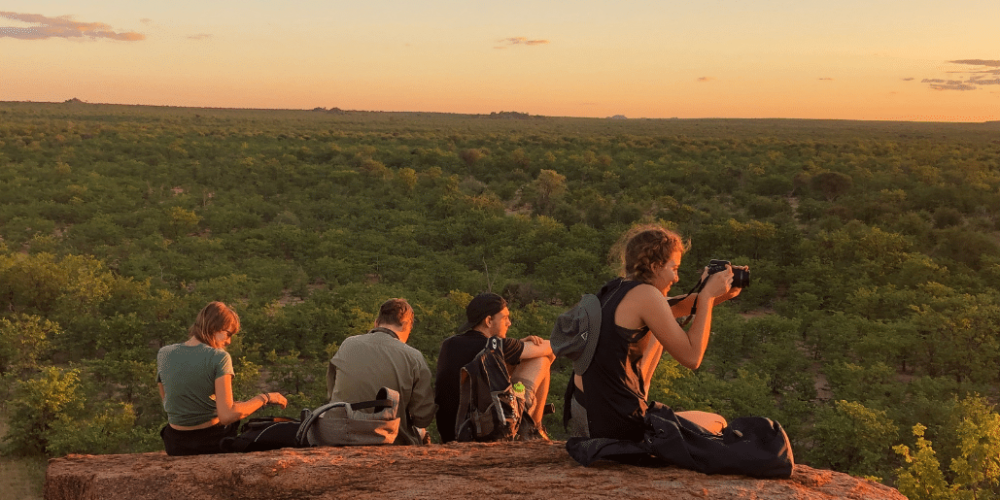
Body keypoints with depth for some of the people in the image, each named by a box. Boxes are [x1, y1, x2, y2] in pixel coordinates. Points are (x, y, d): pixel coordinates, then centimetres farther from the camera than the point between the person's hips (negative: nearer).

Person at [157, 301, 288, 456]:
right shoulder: (219, 358, -17)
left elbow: (166, 399, 11)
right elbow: (227, 415, -25)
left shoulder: (164, 354, -2)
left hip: (175, 446, 5)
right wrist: (264, 398, -15)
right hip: (211, 442, -5)